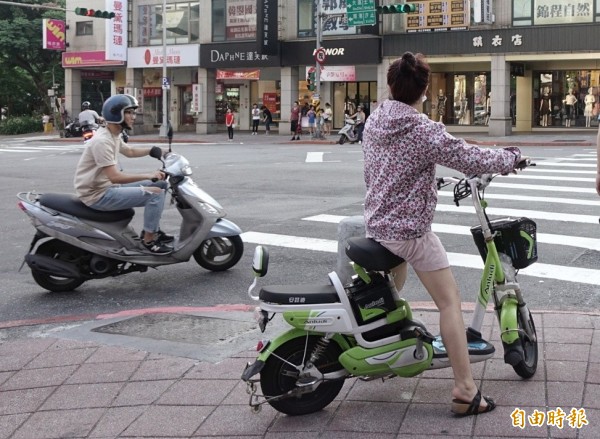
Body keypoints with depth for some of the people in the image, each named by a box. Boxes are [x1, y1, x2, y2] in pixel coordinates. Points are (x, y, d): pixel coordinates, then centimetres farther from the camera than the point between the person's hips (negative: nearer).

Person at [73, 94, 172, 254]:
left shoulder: (114, 136, 9)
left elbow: (130, 152, 30)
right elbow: (115, 177, -28)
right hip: (98, 195, -10)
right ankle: (148, 240, -11)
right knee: (155, 193, -20)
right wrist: (148, 175, -25)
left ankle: (152, 229, 18)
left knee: (160, 184, 12)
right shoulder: (102, 141, -23)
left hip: (108, 187, 10)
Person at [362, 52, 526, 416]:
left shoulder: (374, 122, 2)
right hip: (412, 230, -7)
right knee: (450, 303, -2)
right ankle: (465, 392, -5)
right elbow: (471, 159, -18)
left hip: (376, 224, 8)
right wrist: (511, 157, -1)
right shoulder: (425, 131, -19)